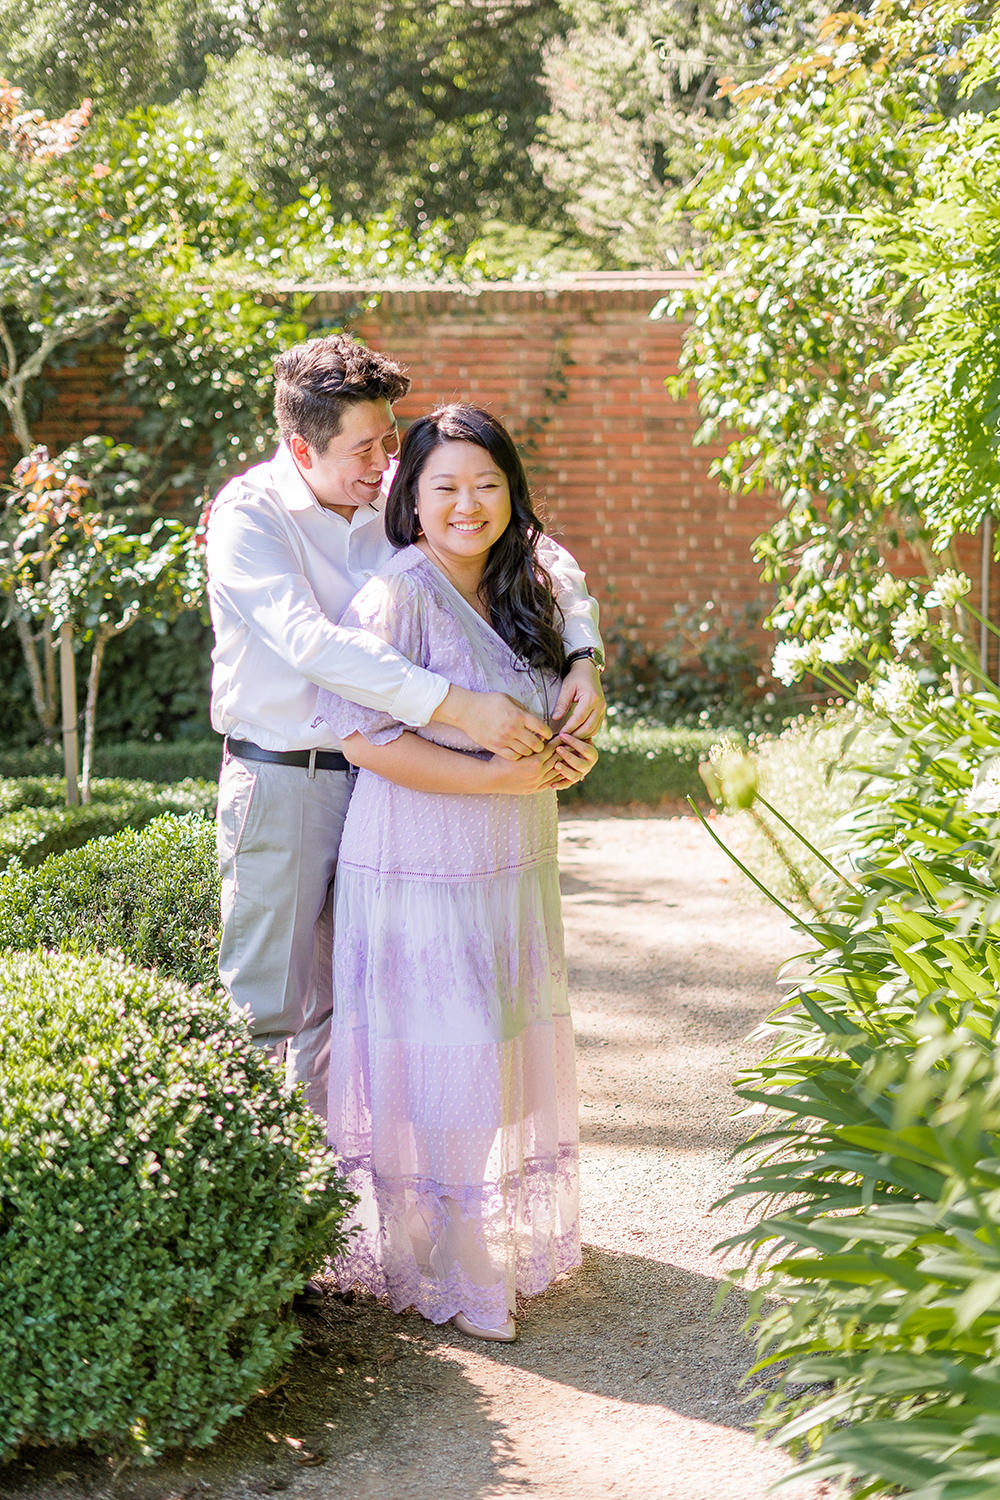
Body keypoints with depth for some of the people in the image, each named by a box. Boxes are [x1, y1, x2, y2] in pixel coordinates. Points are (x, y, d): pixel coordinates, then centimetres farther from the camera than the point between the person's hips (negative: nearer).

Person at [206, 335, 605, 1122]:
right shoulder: (249, 515, -14)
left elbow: (542, 556, 6)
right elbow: (310, 640, -30)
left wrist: (583, 658, -13)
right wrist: (455, 704, -37)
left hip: (380, 778, 5)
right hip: (282, 783, -5)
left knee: (341, 999, 15)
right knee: (267, 1004, 0)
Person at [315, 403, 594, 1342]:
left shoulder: (519, 594, 10)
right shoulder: (397, 597, -15)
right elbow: (361, 735, -20)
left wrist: (569, 746, 0)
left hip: (512, 862, 8)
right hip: (420, 867, -7)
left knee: (504, 1051, 14)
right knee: (434, 1065, -2)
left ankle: (498, 1240, 28)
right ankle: (440, 1272, 12)